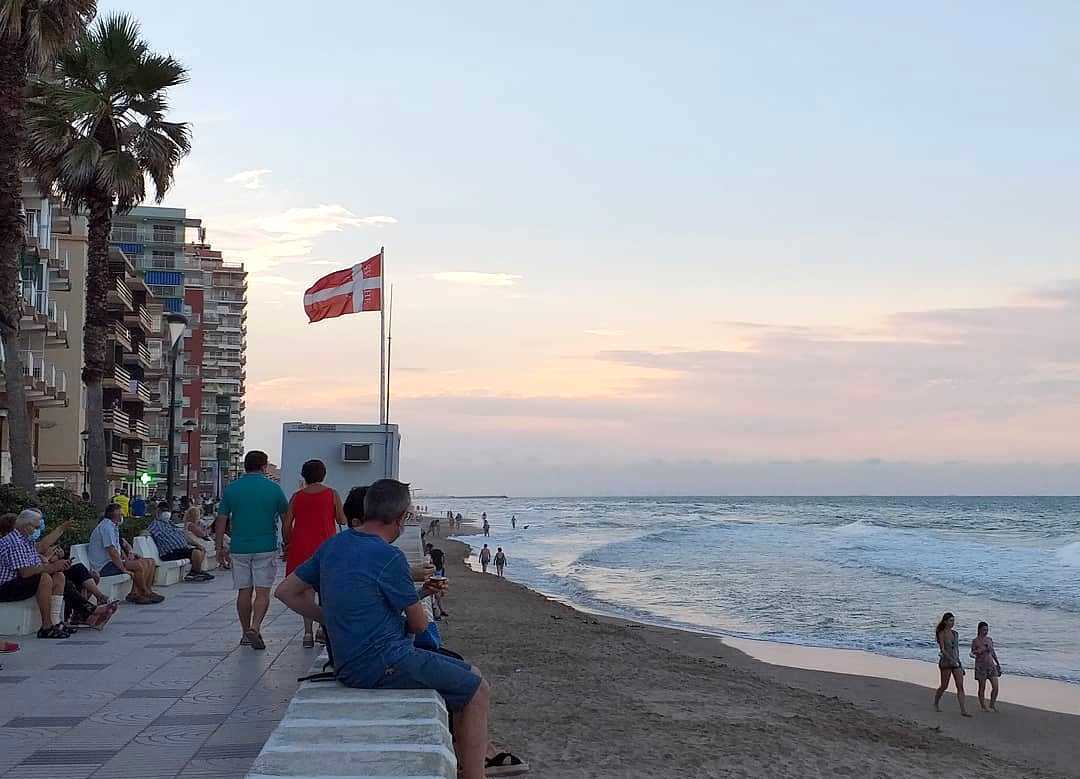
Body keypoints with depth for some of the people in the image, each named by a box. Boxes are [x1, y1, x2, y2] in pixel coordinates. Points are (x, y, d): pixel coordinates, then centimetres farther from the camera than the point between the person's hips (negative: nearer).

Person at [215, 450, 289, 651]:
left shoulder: (231, 488, 2)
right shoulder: (273, 488, -2)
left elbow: (221, 520, 3)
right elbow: (286, 517, 6)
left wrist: (220, 547, 11)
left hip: (239, 549, 2)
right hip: (266, 548, -2)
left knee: (244, 591, 10)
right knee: (262, 591, -1)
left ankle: (246, 633, 16)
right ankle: (255, 628, -18)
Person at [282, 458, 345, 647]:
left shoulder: (297, 496, 5)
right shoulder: (332, 494, -1)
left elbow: (286, 525, 4)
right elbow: (342, 520, 1)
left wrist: (287, 545, 18)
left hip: (301, 547, 2)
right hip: (326, 547, -2)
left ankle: (308, 632, 2)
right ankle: (323, 628, 4)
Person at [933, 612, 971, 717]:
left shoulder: (955, 634, 11)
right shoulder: (941, 634, -7)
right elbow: (942, 649, -15)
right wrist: (951, 659, -24)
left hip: (956, 662, 5)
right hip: (946, 662, -5)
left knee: (960, 686, -4)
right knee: (944, 686, 4)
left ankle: (963, 710, -8)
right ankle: (936, 703, 29)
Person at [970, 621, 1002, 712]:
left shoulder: (989, 639, 11)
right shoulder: (975, 641, -5)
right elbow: (972, 653, -6)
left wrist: (998, 663, 23)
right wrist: (978, 651, -25)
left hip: (991, 665, 5)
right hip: (980, 666, -5)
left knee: (995, 686, -2)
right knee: (982, 687, 1)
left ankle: (992, 704, 15)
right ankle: (983, 706, 12)